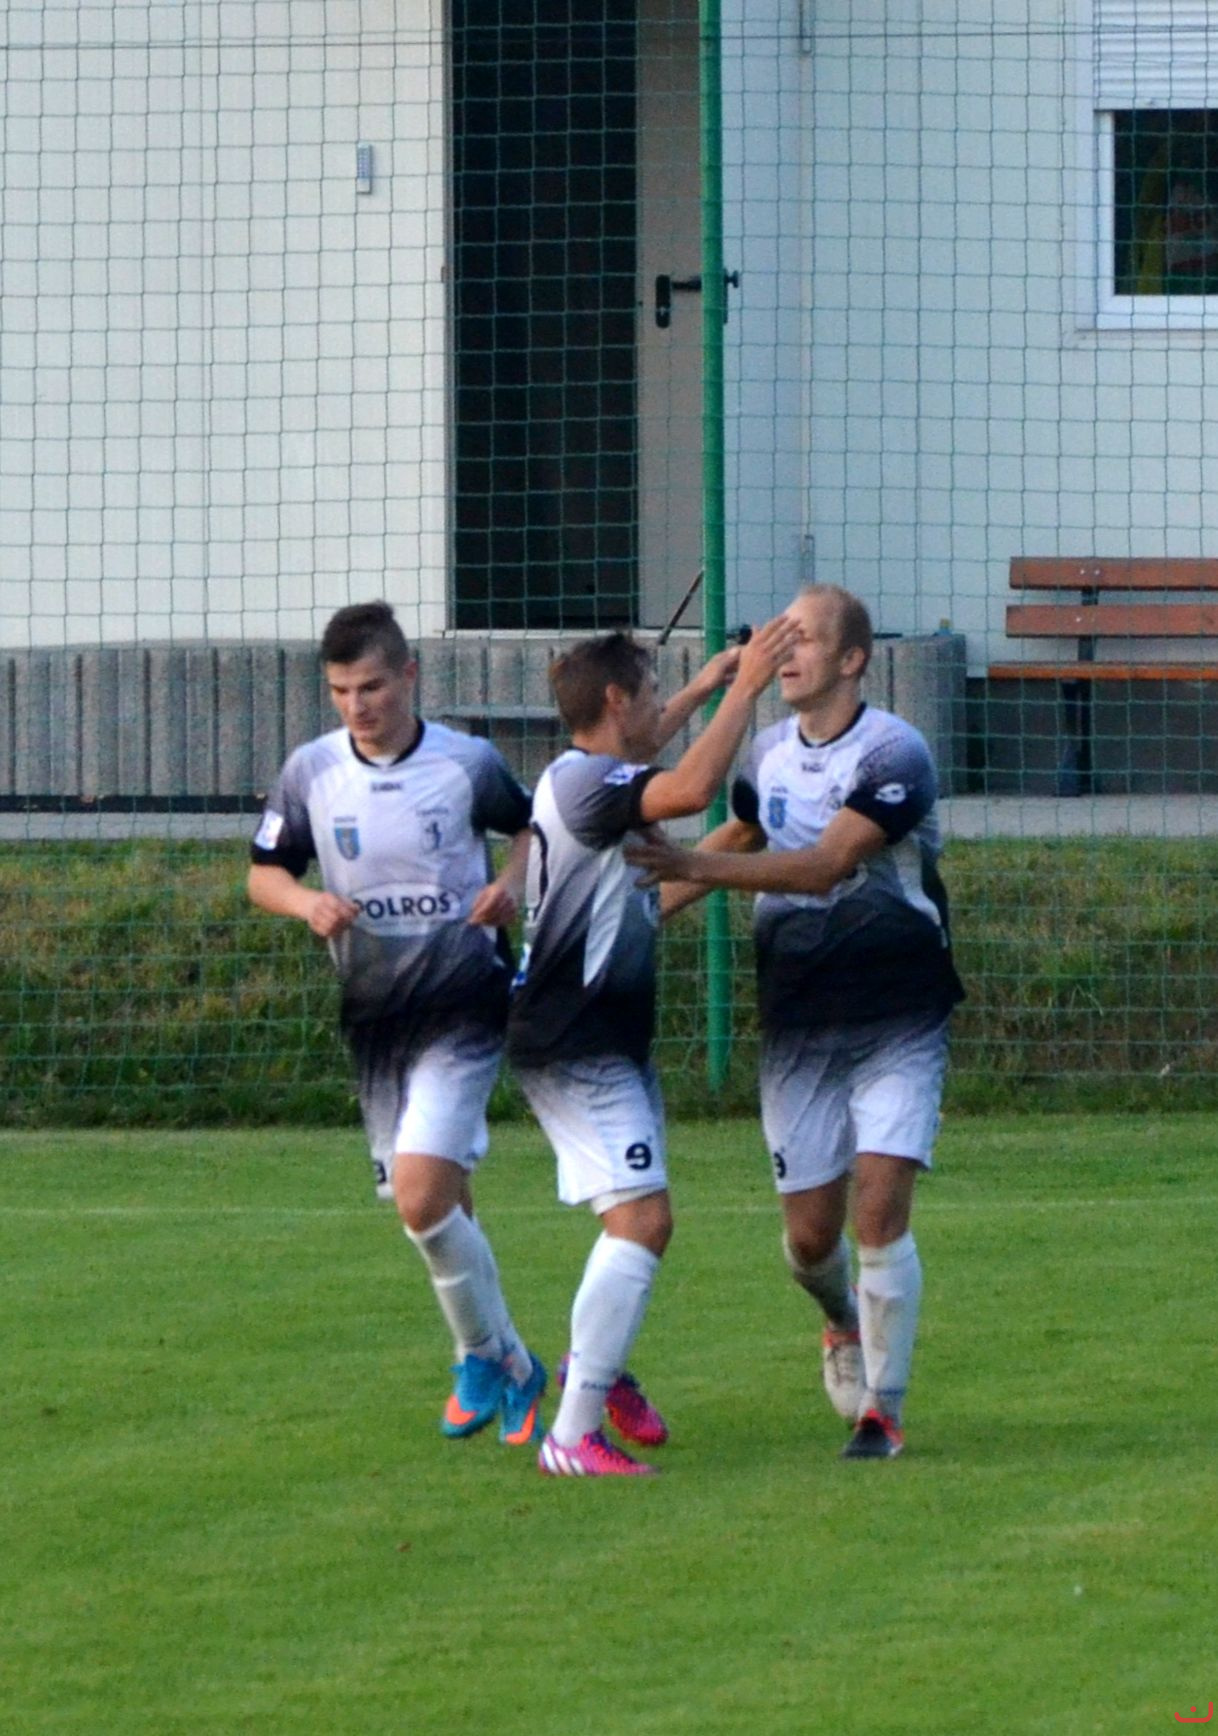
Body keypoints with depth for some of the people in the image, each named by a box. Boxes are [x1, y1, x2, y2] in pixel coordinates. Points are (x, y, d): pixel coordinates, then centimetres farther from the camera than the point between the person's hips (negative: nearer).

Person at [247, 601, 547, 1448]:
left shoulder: (467, 763, -6)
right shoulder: (311, 773, -1)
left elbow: (529, 824, 12)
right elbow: (264, 871, 9)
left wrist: (513, 882, -8)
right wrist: (306, 902, -12)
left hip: (465, 1006, -4)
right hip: (375, 1019, 4)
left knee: (422, 1196, -18)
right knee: (441, 1208, 11)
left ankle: (488, 1357, -1)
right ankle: (507, 1369, 28)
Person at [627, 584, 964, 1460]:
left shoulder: (895, 755, -15)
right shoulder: (771, 754, 6)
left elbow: (828, 864, -26)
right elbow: (742, 836, 25)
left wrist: (698, 866, -33)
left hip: (897, 1024, -5)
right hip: (798, 1021, 5)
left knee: (880, 1209, -14)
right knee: (809, 1232, 3)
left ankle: (883, 1408, -3)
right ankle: (845, 1323, 37)